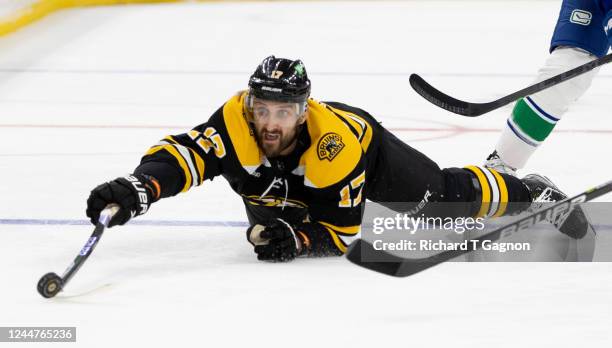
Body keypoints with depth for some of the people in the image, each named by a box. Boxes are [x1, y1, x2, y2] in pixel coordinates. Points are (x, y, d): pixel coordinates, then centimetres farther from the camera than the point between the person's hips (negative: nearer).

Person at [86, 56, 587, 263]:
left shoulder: (340, 144, -45)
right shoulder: (236, 125, -42)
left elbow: (342, 231, -36)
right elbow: (182, 154, -54)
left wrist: (295, 236, -54)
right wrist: (135, 190, -73)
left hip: (371, 153, -3)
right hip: (283, 183, 3)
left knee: (444, 197, 9)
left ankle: (534, 193, 34)